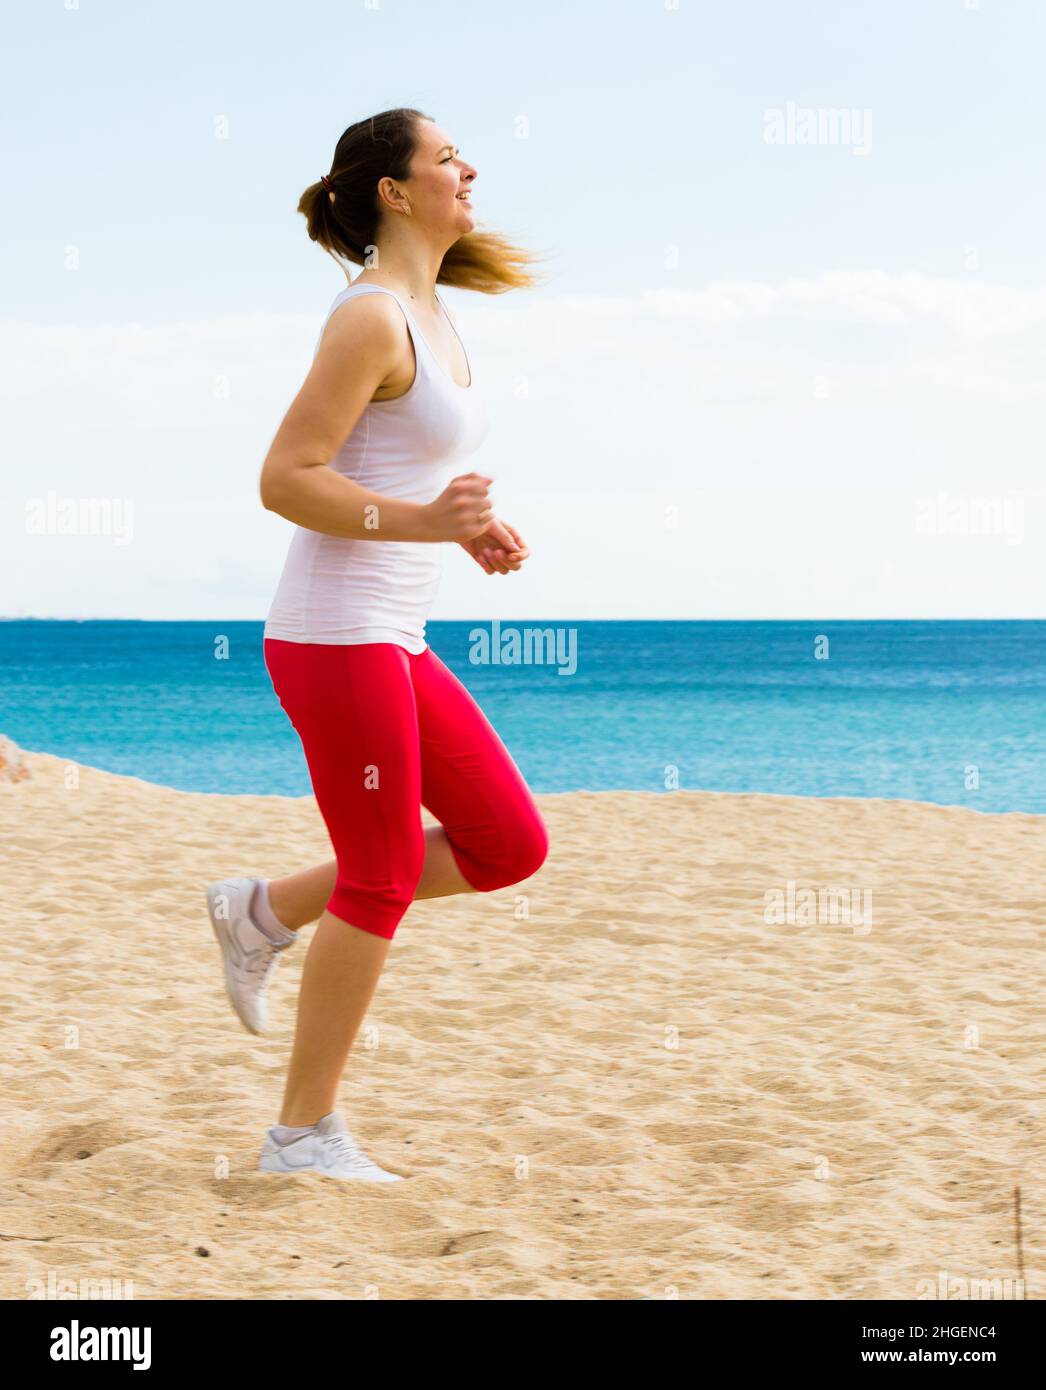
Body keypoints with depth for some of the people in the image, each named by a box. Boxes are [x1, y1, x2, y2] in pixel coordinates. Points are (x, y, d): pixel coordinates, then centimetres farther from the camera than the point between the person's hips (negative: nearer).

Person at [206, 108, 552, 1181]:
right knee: (382, 882, -2)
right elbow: (285, 479, -18)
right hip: (335, 636, -9)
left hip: (394, 642, 9)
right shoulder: (372, 317, -14)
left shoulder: (429, 317, 15)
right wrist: (422, 521, -28)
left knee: (510, 846, 8)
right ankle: (304, 1133, 9)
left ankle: (266, 913, 18)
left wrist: (473, 531, 10)